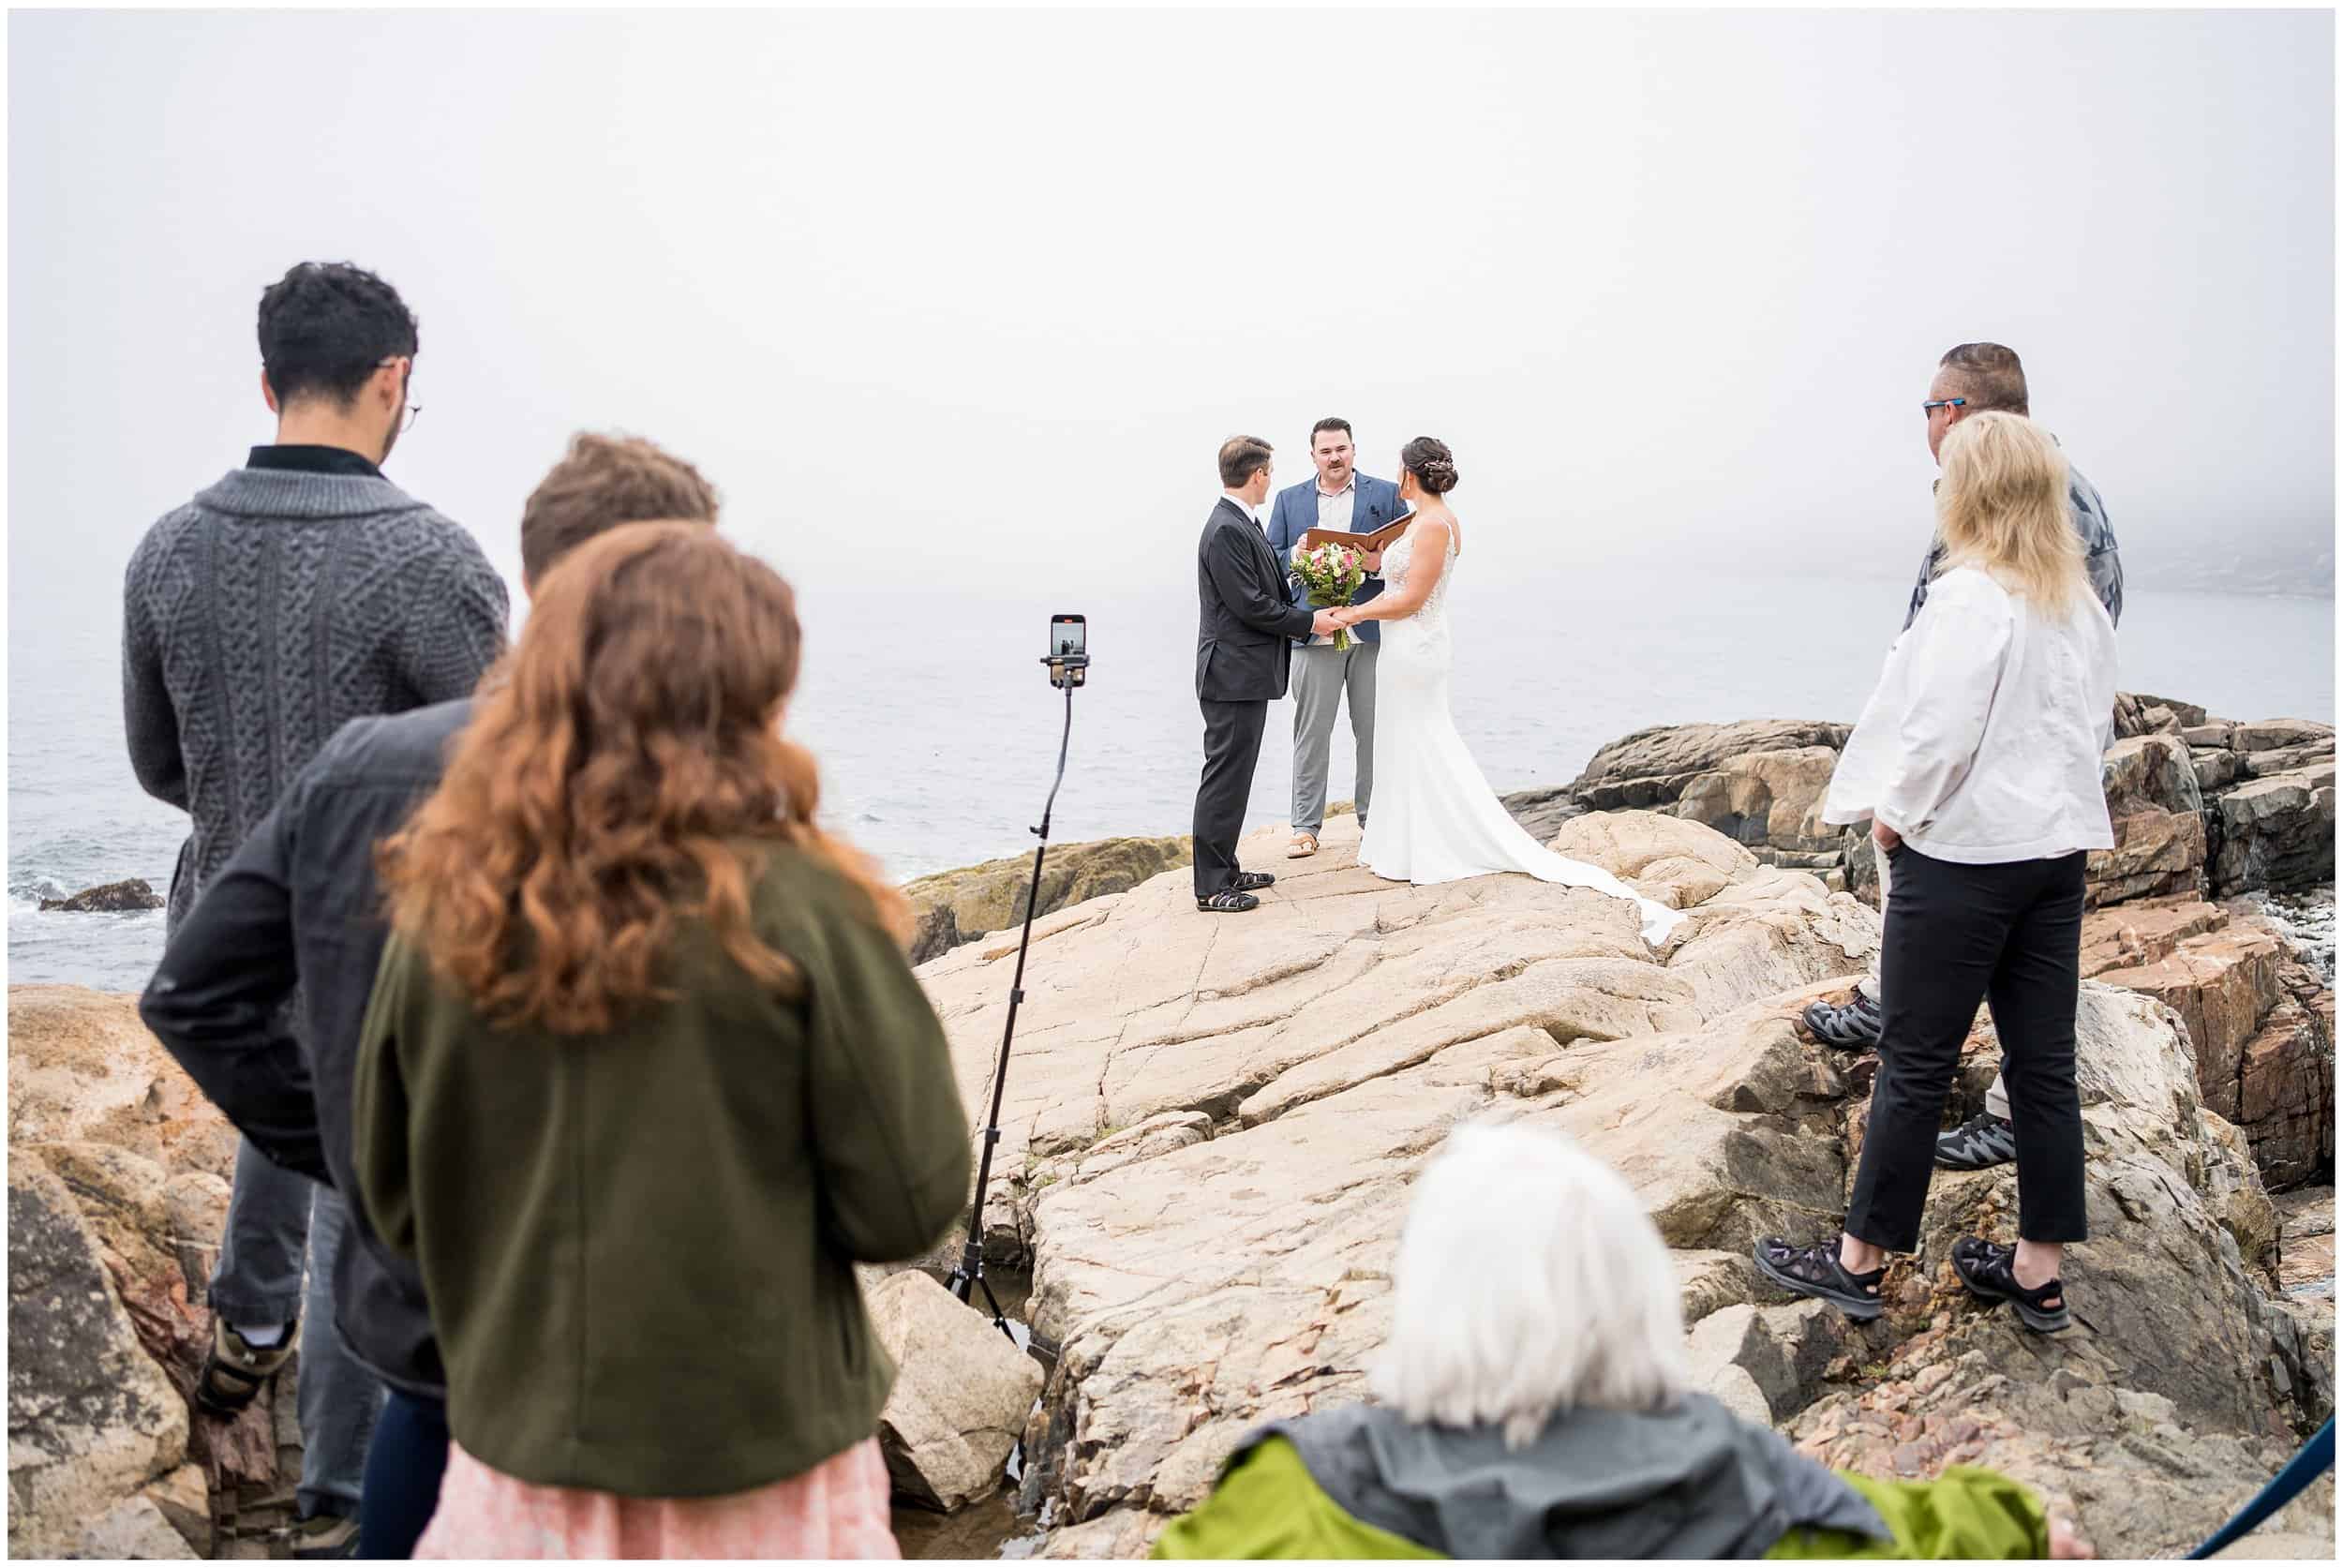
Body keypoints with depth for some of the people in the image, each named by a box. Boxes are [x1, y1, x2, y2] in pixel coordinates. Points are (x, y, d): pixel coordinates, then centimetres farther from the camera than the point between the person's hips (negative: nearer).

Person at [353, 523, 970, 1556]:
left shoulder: (448, 909, -7)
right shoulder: (793, 904, -18)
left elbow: (395, 1197, 4)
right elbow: (912, 1201, -12)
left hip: (523, 1447, 3)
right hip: (760, 1467, -3)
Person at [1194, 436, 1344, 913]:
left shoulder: (1240, 524, 14)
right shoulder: (1227, 530, -18)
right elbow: (1250, 605, -21)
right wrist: (1310, 621, -12)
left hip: (1247, 673, 11)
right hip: (1234, 673, -11)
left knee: (1234, 777, 16)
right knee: (1225, 777, -6)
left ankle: (1225, 870, 25)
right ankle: (1211, 886, -1)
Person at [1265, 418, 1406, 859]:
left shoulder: (1387, 494, 7)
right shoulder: (1289, 500, 11)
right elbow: (1270, 559, 10)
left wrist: (1379, 563, -16)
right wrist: (1298, 555, -11)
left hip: (1373, 630, 0)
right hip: (1315, 632, 0)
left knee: (1374, 731, 6)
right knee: (1311, 732, 1)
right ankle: (1306, 826, 7)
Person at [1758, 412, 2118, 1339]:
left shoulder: (1968, 601, -17)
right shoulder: (2081, 605, 7)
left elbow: (1941, 732, -21)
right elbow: (2095, 724, 14)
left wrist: (1896, 813, -6)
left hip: (1963, 855, -7)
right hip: (2057, 847, 8)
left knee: (1916, 1065, 1)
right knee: (2044, 1063, 11)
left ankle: (1861, 1262, 12)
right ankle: (2039, 1272, 19)